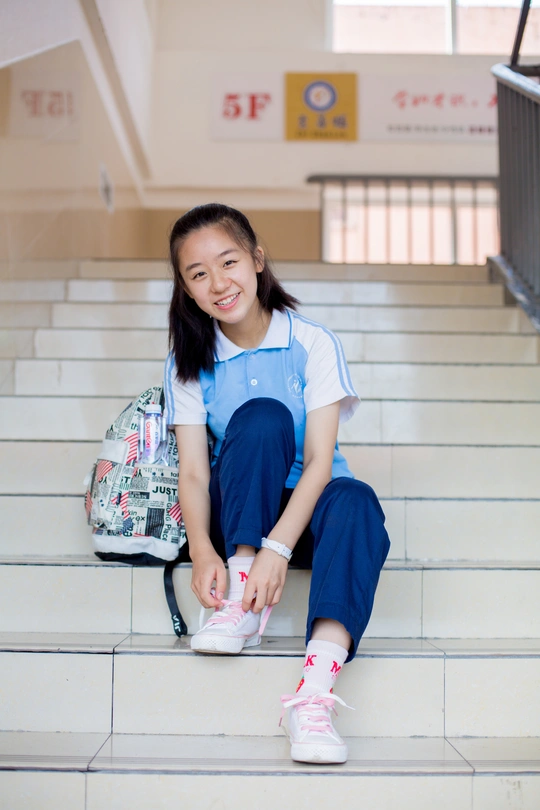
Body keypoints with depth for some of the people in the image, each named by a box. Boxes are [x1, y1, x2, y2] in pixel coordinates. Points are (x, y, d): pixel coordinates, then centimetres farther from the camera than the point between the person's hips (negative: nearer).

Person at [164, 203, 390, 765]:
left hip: (306, 507, 0)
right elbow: (193, 471, -9)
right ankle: (242, 601, -30)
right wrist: (202, 550, -29)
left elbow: (319, 461, -16)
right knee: (261, 418, -28)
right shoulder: (189, 364, -1)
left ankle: (314, 693, -48)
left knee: (357, 503, -36)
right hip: (236, 515, 1)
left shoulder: (313, 344, -8)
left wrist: (278, 547, -31)